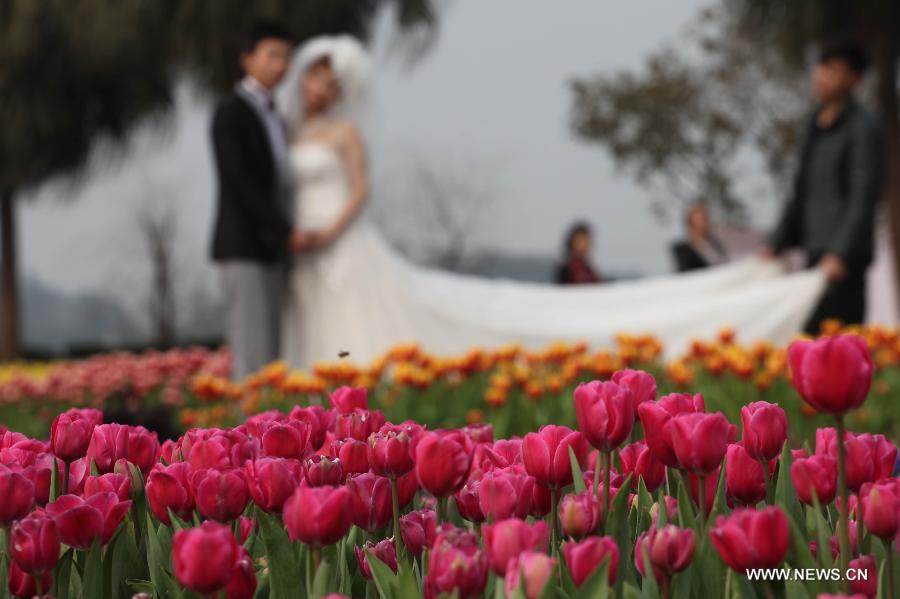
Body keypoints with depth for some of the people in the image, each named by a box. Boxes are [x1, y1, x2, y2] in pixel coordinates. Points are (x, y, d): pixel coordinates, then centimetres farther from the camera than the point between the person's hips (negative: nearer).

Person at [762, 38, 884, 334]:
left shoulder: (863, 127, -8)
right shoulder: (814, 126, 17)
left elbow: (863, 199, -14)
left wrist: (840, 254, -22)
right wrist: (776, 244, 20)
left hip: (844, 257, -8)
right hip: (815, 252, 8)